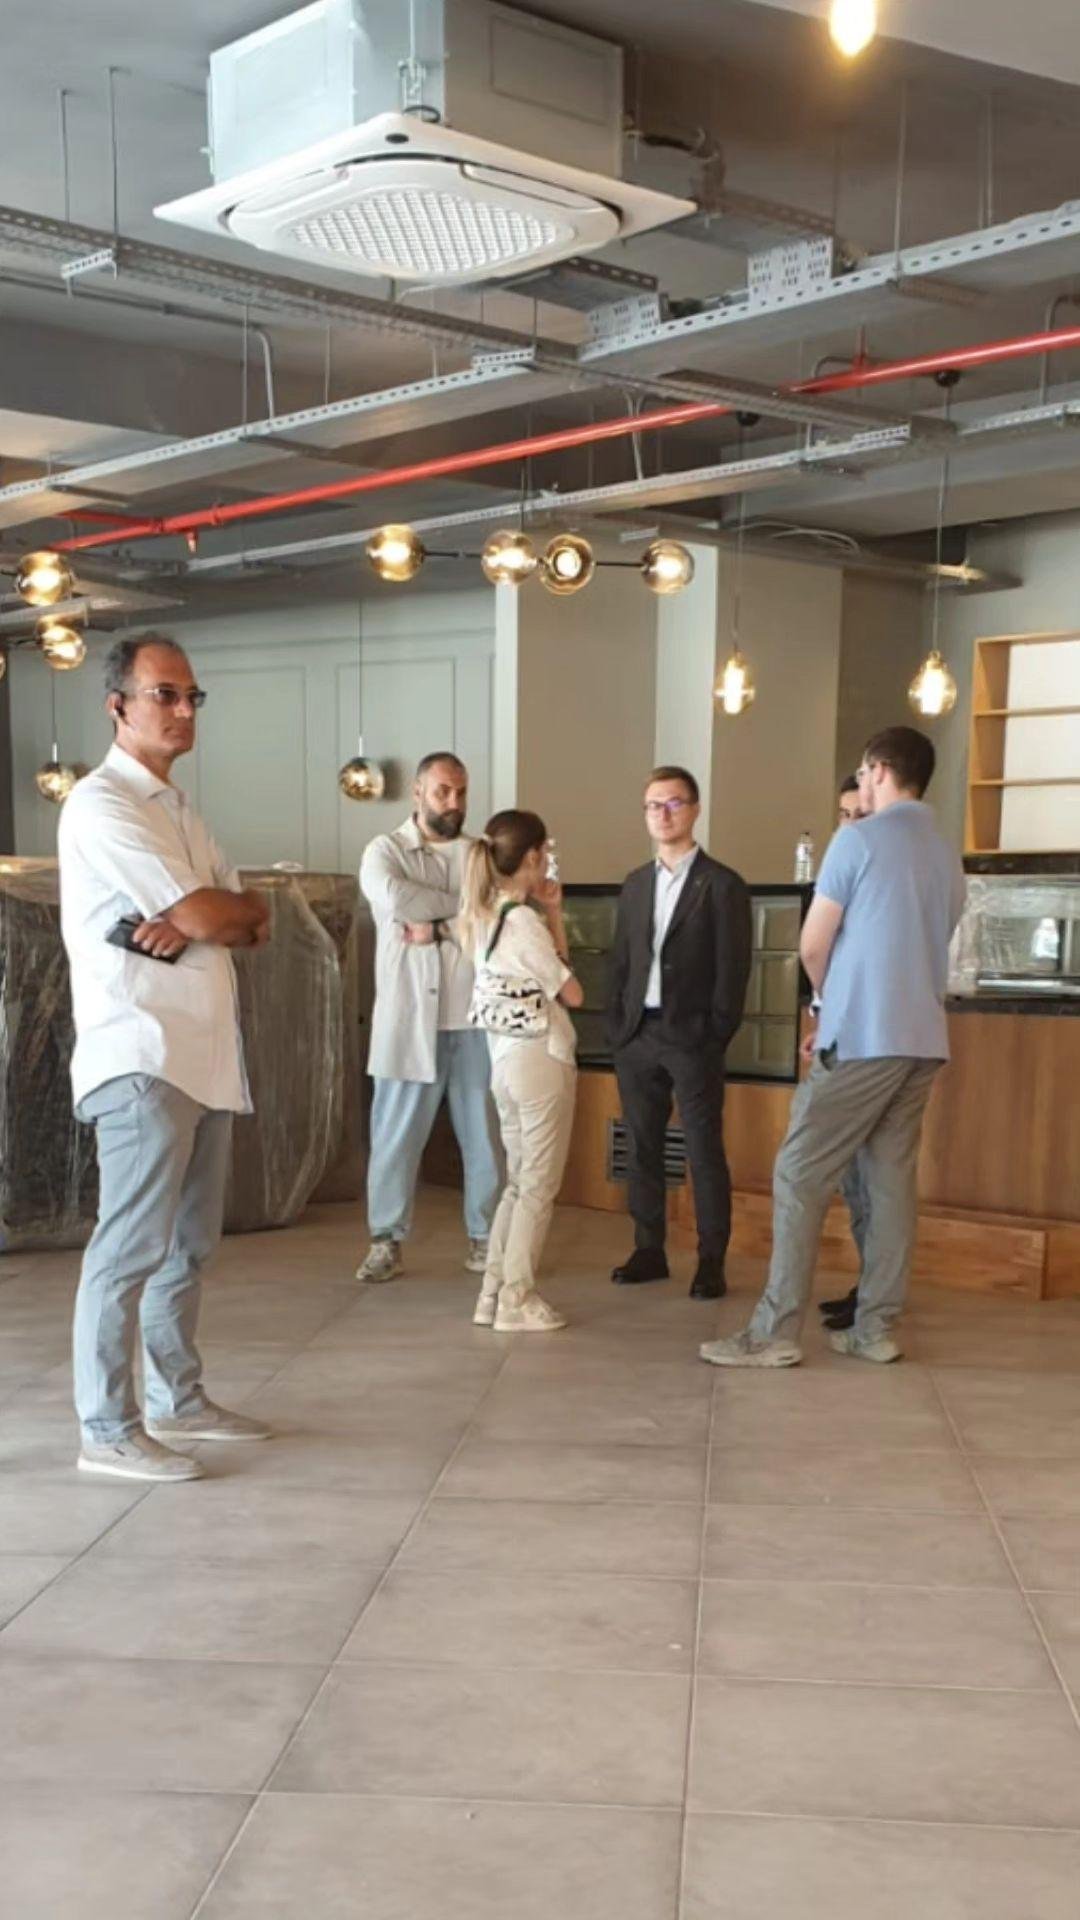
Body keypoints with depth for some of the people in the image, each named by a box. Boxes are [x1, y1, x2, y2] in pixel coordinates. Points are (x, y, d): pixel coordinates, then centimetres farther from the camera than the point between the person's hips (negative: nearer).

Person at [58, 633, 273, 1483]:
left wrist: (195, 920, -8)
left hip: (206, 1055, 9)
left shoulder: (178, 810, 20)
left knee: (189, 1242, 14)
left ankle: (177, 1398, 25)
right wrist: (229, 907, 5)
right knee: (133, 1245, -8)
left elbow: (254, 925, 13)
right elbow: (203, 912, -17)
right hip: (140, 1059, -9)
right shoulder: (102, 805, -9)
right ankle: (107, 1430, -2)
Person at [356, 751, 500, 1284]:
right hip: (409, 1017, -2)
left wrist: (436, 926, -13)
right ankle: (386, 1240, 13)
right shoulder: (385, 850, 3)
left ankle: (486, 1237, 18)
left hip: (476, 1017, 2)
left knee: (485, 1132, 7)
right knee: (397, 1133, 2)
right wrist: (463, 906, -10)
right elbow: (393, 897, -19)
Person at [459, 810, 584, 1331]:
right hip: (541, 1058, -8)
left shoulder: (479, 916, 7)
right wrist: (549, 917, 4)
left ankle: (494, 1292, 17)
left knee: (517, 1182, 17)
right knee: (539, 1185, 2)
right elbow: (571, 992, -9)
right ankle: (516, 1299, 6)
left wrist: (552, 914, 6)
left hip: (504, 1058, 8)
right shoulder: (523, 921, -19)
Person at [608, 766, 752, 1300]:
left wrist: (716, 1036, -12)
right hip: (637, 1036, 5)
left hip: (691, 1038, -5)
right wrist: (616, 1027, 6)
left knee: (704, 1153, -1)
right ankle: (649, 1250, 20)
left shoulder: (722, 885, -3)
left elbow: (733, 968, -7)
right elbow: (620, 961, 15)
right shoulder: (635, 884, 13)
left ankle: (711, 1261, 6)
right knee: (643, 1148, 10)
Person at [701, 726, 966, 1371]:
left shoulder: (859, 840, -7)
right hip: (924, 1040, 7)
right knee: (893, 1179, 9)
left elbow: (814, 945, -4)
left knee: (801, 1176, -4)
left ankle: (776, 1332, -6)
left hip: (862, 1038, -7)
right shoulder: (948, 856, 14)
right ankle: (876, 1327, 10)